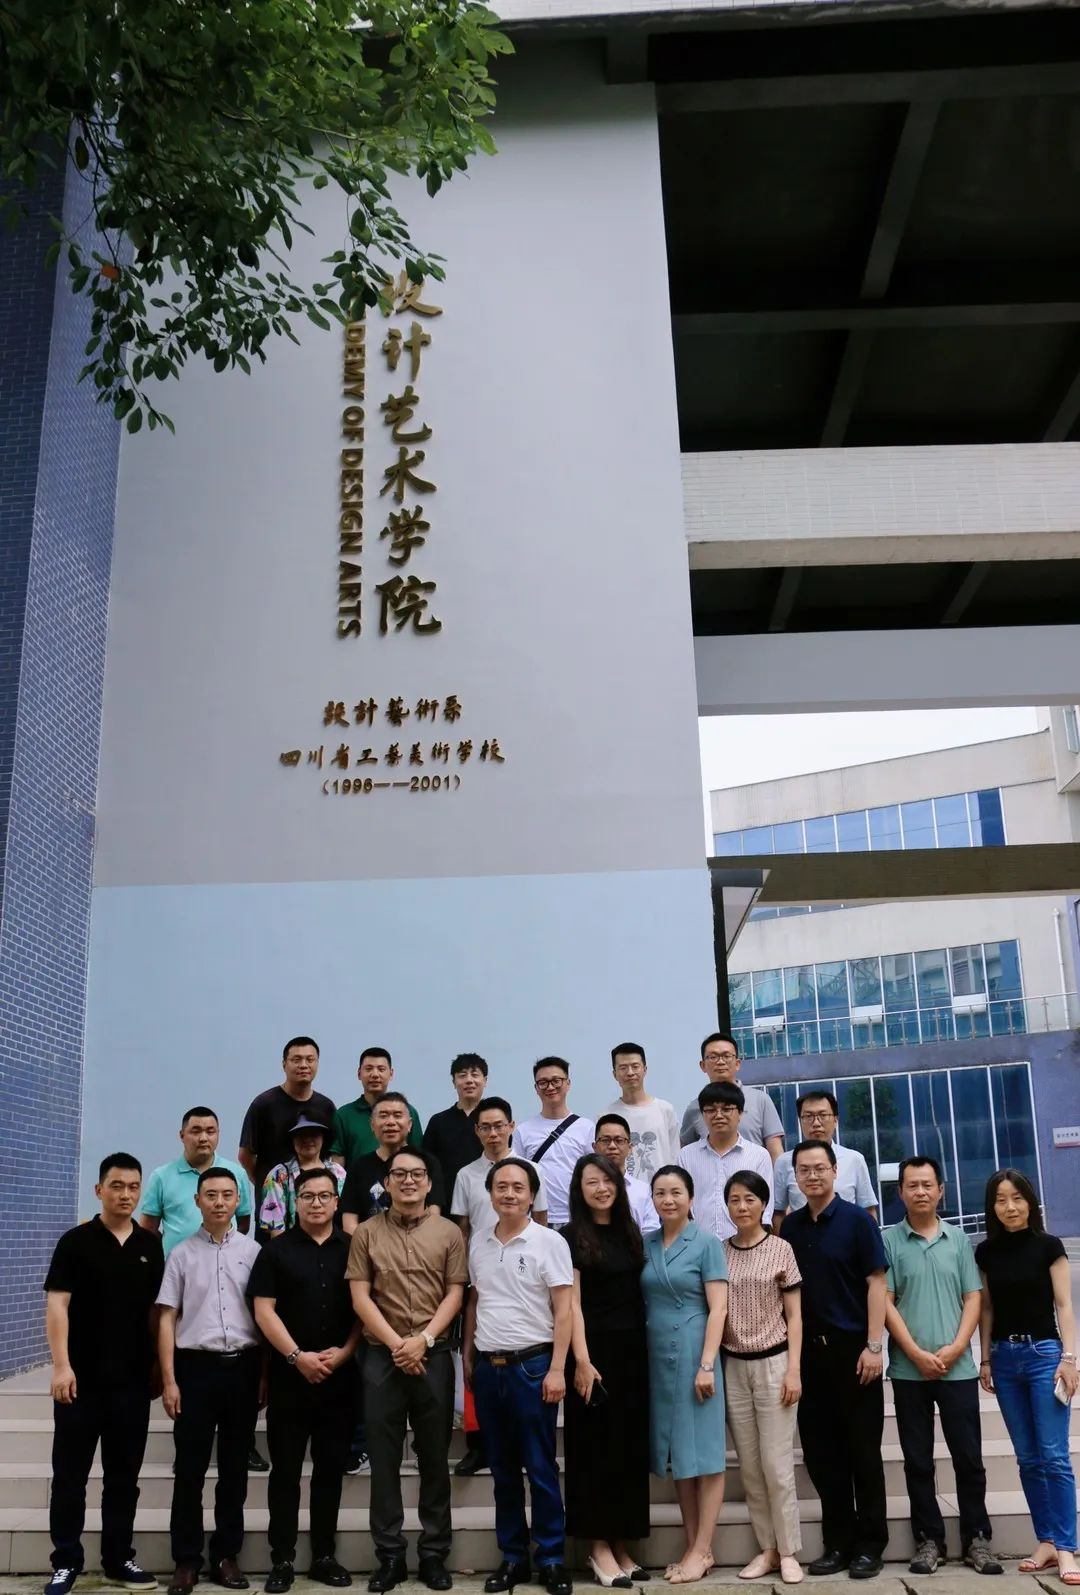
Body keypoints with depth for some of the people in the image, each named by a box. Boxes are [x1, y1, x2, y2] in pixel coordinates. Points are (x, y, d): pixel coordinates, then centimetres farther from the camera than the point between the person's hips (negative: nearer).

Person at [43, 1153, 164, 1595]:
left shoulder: (152, 1246, 6)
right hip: (82, 1376, -3)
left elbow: (158, 1308, 12)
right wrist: (61, 1364, -18)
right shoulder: (76, 1241, -5)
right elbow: (57, 1303, -10)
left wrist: (159, 1365, 8)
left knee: (124, 1473, 10)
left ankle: (118, 1558, 21)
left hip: (133, 1378, 3)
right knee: (70, 1472, 5)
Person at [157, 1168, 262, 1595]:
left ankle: (226, 1555, 21)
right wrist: (169, 1380, -3)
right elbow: (167, 1318, 3)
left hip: (243, 1366, 1)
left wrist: (266, 1373, 2)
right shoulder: (182, 1253, 3)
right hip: (196, 1365, -1)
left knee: (235, 1467, 9)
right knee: (190, 1468, 3)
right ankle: (186, 1560, 15)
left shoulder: (253, 1251, 3)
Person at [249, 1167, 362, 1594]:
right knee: (285, 1470, 3)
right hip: (289, 1376, -2)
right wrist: (297, 1356, -13)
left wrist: (344, 1352, -8)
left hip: (339, 1377, 2)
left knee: (331, 1468, 8)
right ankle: (282, 1560, 12)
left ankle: (325, 1556, 19)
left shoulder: (353, 1249, 6)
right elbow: (264, 1310, -5)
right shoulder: (275, 1251, 1)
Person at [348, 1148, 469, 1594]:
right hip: (381, 1356, 0)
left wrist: (423, 1339, -12)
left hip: (434, 1355, 0)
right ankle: (389, 1555, 16)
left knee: (435, 1457, 7)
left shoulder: (448, 1233, 3)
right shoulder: (366, 1233, 2)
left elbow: (455, 1294, 0)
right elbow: (360, 1297, -2)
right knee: (384, 1459, 5)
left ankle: (434, 1554, 17)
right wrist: (396, 1343, -10)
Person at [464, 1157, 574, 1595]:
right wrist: (468, 1357, 12)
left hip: (531, 1366, -5)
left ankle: (552, 1558, 13)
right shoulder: (478, 1244, 8)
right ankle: (513, 1556, 23)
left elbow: (563, 1310, -8)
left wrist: (557, 1369, -13)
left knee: (541, 1468, 2)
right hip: (487, 1367, 5)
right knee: (502, 1469, 13)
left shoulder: (549, 1242, -7)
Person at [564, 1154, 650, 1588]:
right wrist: (582, 1360, -16)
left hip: (633, 1350, 5)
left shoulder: (629, 1231, 11)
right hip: (595, 1350, -5)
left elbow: (641, 1294, 12)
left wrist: (649, 1351, 4)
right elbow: (572, 1303, -9)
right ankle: (598, 1545, 10)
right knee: (596, 1446, 1)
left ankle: (622, 1543, 17)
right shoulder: (572, 1236, -4)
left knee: (631, 1446, 8)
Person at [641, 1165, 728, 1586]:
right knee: (677, 1454, 10)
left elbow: (718, 1309, -9)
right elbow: (643, 1303, 11)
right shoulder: (646, 1245, 9)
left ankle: (702, 1550, 8)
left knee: (702, 1451, 0)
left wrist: (707, 1364, -16)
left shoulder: (706, 1243, -5)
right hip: (657, 1356, 5)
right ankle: (691, 1547, 18)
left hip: (692, 1353, -5)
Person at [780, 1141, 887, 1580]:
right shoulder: (791, 1226, 7)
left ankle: (870, 1544, 15)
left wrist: (873, 1346, -14)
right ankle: (838, 1541, 21)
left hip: (852, 1347, -4)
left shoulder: (857, 1220, -6)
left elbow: (876, 1283, -8)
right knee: (820, 1449, 9)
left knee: (862, 1447, 3)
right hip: (809, 1349, 5)